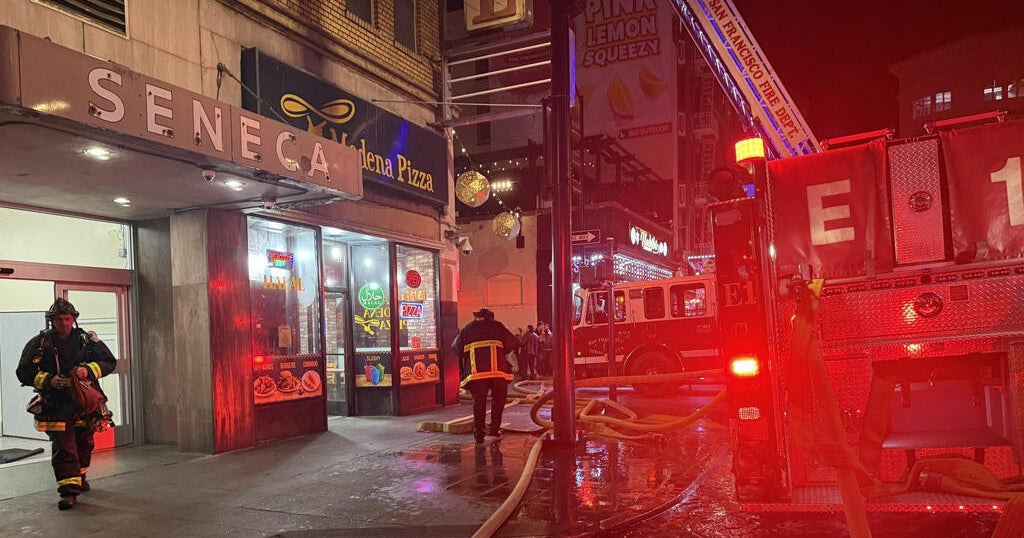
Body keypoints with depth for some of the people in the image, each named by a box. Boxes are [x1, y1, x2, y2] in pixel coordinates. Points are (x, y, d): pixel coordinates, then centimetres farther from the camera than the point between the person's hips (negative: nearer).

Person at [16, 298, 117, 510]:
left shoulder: (87, 339, 1)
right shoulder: (38, 343, -2)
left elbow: (110, 362, 2)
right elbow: (24, 373, 0)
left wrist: (89, 370, -16)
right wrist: (48, 380, -17)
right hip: (56, 404, -2)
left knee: (84, 443, 17)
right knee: (63, 447, -9)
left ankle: (80, 476, 40)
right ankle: (69, 490, -8)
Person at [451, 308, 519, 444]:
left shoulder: (466, 330, 16)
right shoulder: (497, 326, 12)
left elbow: (455, 347, 14)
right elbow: (512, 344, 8)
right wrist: (513, 364, 22)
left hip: (475, 371, 1)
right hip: (498, 369, -1)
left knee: (478, 402, 10)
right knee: (498, 399, 14)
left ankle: (479, 434, 9)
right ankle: (494, 429, 10)